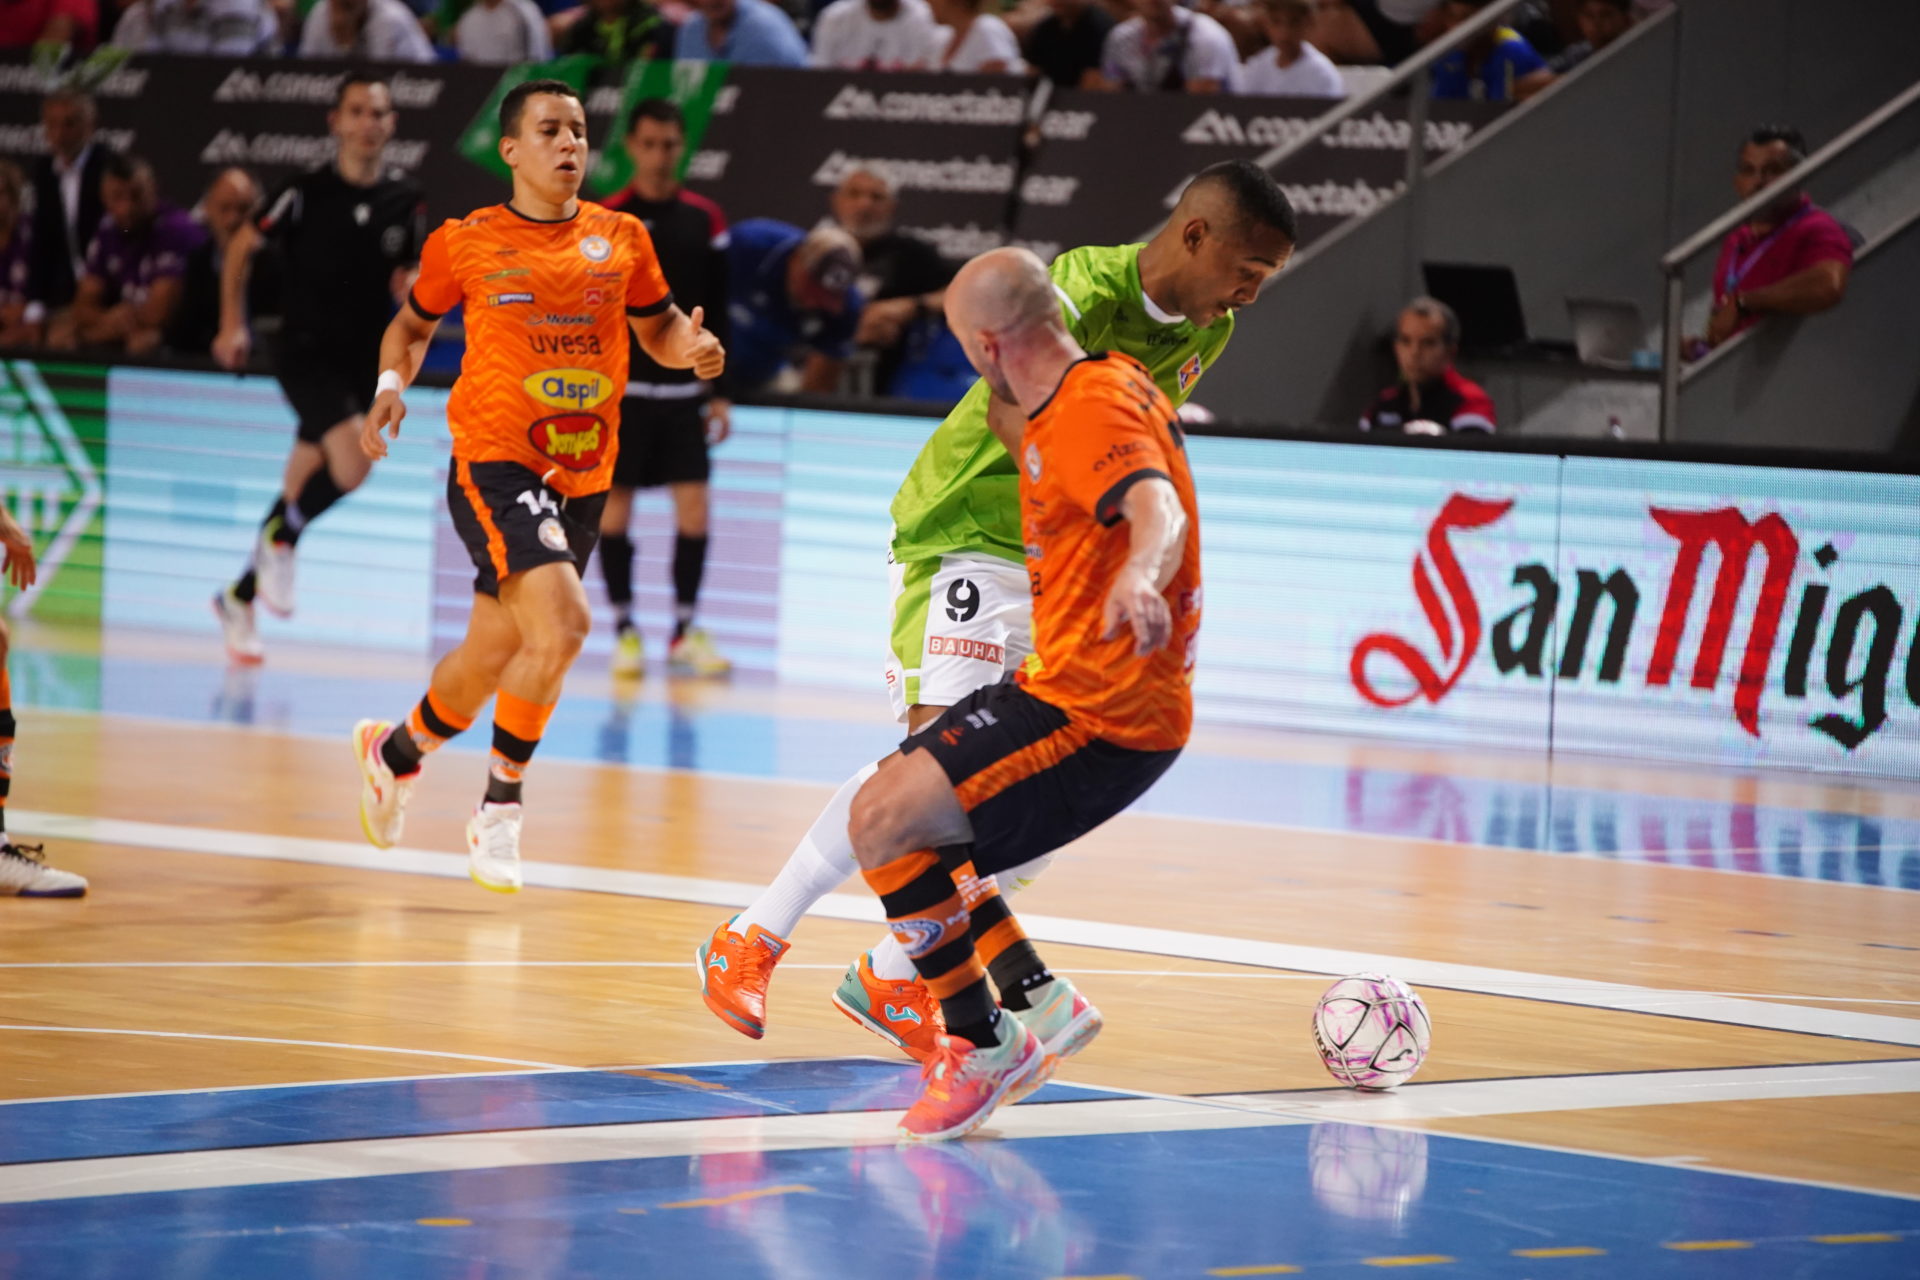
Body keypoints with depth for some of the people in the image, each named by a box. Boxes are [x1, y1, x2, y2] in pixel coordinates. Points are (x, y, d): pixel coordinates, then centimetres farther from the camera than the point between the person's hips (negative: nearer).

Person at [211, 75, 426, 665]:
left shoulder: (406, 201, 2)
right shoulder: (305, 192, -9)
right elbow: (243, 246, 5)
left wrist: (411, 286, -7)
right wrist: (233, 325, 2)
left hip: (365, 359, 5)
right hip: (308, 351, -5)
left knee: (305, 484, 11)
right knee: (353, 461, -28)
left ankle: (239, 597, 29)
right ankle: (281, 540, -2)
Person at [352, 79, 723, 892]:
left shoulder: (621, 240, 7)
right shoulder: (465, 243, 1)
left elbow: (658, 327, 18)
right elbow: (413, 323, 16)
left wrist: (692, 349, -5)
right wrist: (391, 386, -3)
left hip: (581, 480, 4)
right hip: (494, 464, -4)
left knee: (490, 658, 13)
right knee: (561, 623, -25)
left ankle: (394, 750, 42)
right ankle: (500, 808, -8)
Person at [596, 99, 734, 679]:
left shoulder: (705, 219, 5)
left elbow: (716, 312, 9)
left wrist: (720, 392, 6)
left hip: (683, 390, 2)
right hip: (619, 387, -2)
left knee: (694, 507, -3)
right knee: (614, 506, 0)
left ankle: (685, 631, 8)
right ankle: (624, 631, 10)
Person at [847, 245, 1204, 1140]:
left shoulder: (1089, 412, -19)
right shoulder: (1113, 380, 12)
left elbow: (1159, 512, -39)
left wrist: (1138, 578, -59)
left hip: (1097, 713, -11)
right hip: (1078, 688, 11)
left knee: (883, 824, -17)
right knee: (898, 809, 18)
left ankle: (984, 1044, -9)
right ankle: (1038, 1000, 14)